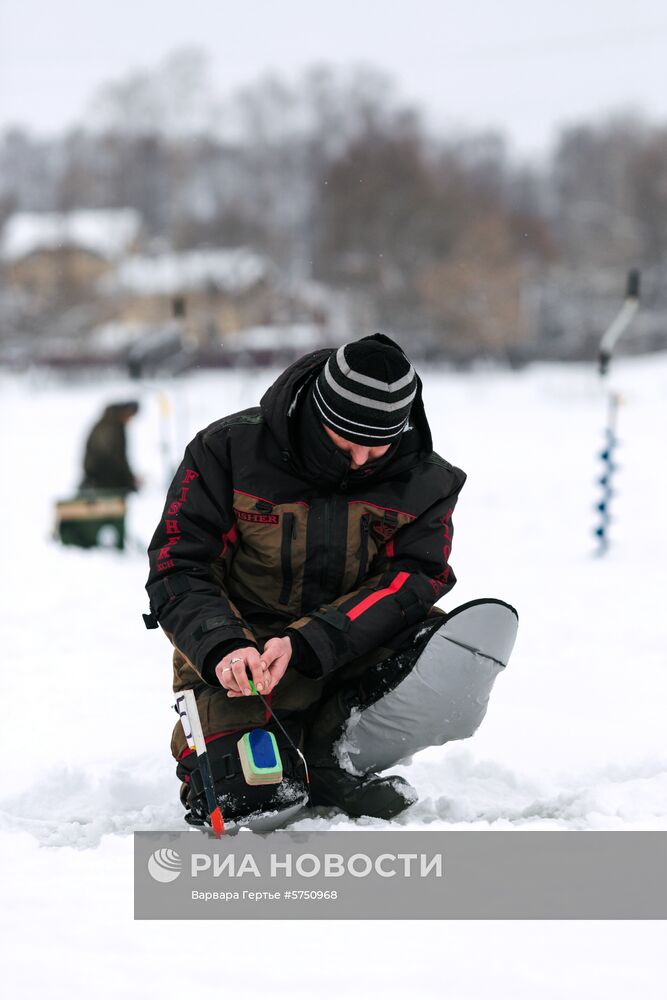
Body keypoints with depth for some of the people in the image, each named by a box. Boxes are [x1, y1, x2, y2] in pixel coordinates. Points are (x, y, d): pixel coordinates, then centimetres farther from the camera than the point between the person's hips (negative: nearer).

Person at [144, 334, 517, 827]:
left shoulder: (425, 483, -4)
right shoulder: (231, 449, -9)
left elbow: (412, 581, -15)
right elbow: (177, 569, -11)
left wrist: (304, 644, -30)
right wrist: (223, 648, -32)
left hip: (355, 657, 3)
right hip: (241, 665, -2)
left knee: (489, 624, -23)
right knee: (241, 796, -29)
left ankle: (333, 760, -15)